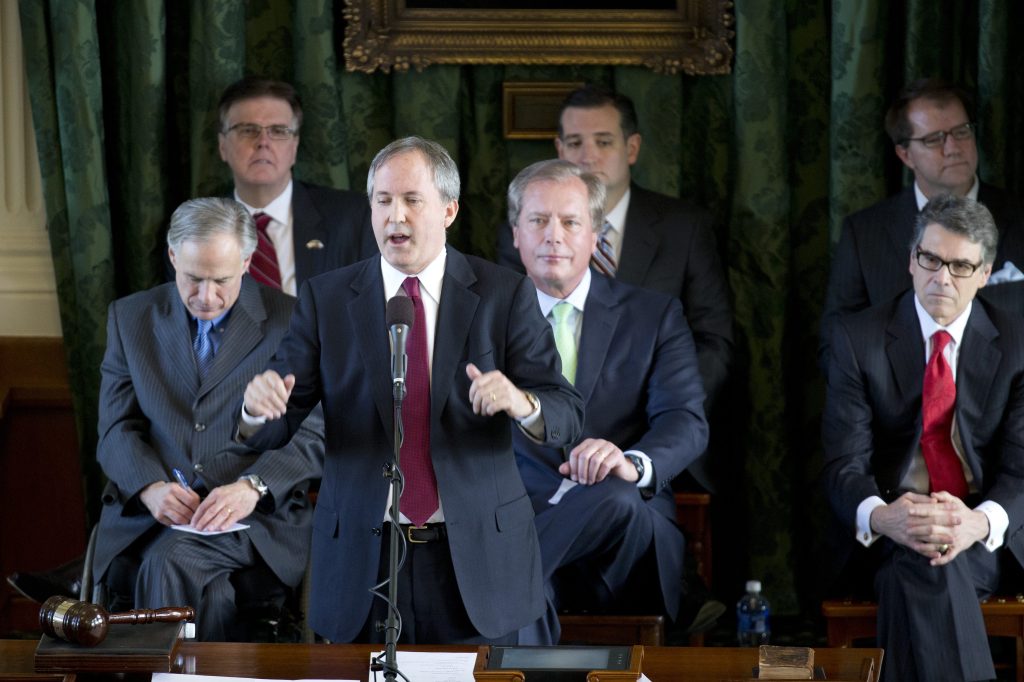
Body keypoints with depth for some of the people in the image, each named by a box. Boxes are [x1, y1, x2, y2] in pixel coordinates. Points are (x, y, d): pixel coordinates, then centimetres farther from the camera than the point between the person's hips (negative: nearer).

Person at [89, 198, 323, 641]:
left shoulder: (291, 321, 3)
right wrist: (151, 486, -12)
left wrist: (253, 486, -19)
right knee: (210, 590, -31)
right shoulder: (130, 318, 12)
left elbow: (315, 433, -1)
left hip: (256, 517, -2)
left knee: (169, 562, -32)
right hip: (151, 513, 2)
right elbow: (117, 430, 9)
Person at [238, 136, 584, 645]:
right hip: (362, 562, 1)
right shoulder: (325, 298, 4)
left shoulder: (504, 294, 0)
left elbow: (566, 416, -5)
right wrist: (258, 407, -24)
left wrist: (522, 403, -28)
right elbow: (274, 430, 0)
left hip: (475, 560, -1)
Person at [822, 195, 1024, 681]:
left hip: (985, 536, 1)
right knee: (925, 563, -36)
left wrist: (980, 522, -26)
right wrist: (880, 517, -29)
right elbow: (844, 463, -4)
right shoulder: (858, 339, 2)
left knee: (922, 567, -34)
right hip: (893, 531, -1)